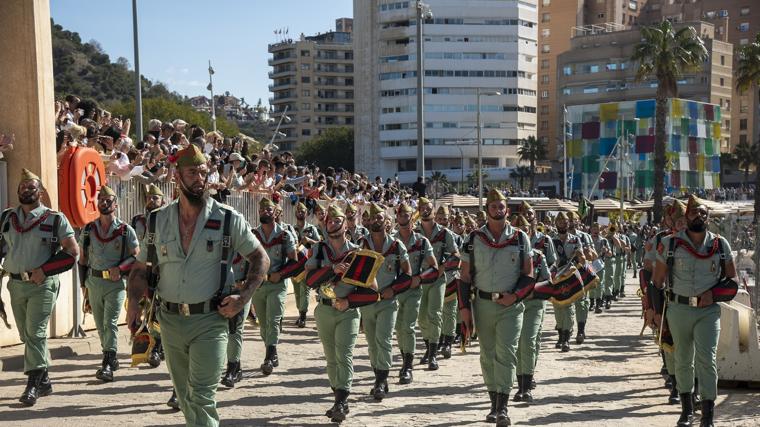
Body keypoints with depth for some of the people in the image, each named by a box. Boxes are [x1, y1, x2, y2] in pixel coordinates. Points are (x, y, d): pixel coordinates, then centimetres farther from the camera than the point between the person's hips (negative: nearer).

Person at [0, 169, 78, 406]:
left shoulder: (55, 219, -2)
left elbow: (72, 252, -5)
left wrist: (43, 271, -12)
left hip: (42, 285, -5)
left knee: (35, 333, -11)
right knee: (26, 335, 10)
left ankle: (33, 385, -7)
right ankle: (44, 381, 21)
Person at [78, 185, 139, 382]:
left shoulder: (126, 230, 0)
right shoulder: (88, 230, 9)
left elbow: (136, 256, 1)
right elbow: (82, 260, 13)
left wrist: (120, 268, -14)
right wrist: (84, 285, 10)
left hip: (116, 283, -4)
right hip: (94, 282, 4)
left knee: (110, 323, -13)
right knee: (100, 325, 11)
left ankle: (107, 366, -16)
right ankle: (111, 359, 27)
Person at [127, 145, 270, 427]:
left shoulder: (228, 219, -5)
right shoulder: (157, 221, 4)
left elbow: (261, 259, 1)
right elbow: (141, 268, 11)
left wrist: (243, 297, -12)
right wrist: (133, 302, -7)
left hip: (210, 321, -4)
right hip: (171, 320, 4)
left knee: (201, 396, -11)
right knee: (184, 396, 16)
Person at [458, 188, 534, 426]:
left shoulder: (520, 238, 2)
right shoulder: (475, 239, 4)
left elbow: (528, 274, 4)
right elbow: (465, 276, 6)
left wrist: (515, 295, -11)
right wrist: (464, 307, 0)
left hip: (511, 306, -2)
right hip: (482, 304, 2)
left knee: (506, 353, -11)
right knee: (487, 355, 10)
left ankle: (502, 408, -10)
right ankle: (495, 405, 22)